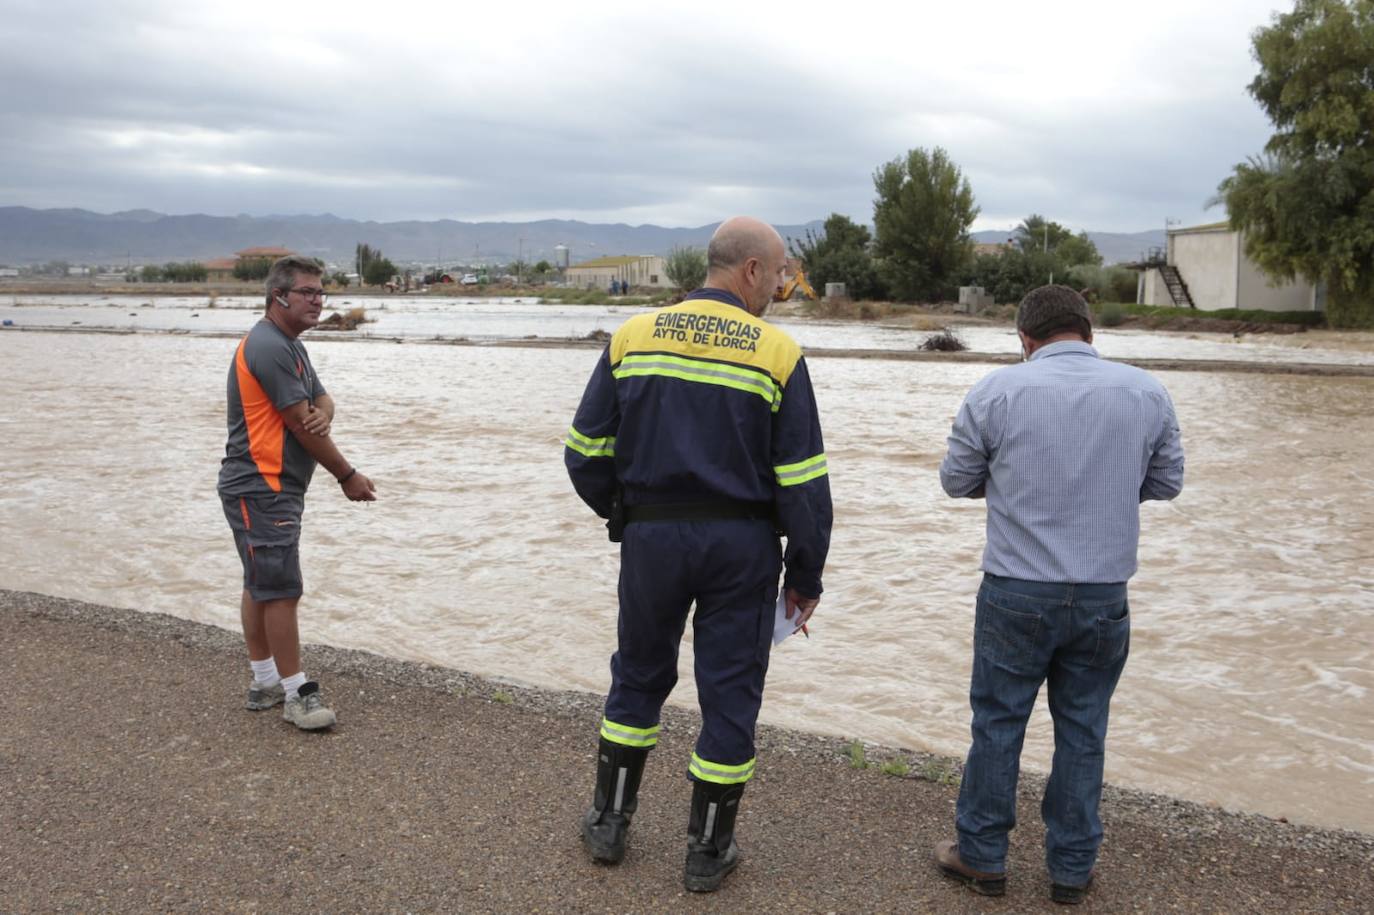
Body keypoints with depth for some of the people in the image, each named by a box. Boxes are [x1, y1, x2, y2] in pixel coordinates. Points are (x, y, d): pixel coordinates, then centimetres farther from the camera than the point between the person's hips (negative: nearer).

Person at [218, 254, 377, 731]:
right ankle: (296, 693, -2)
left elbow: (321, 400, 12)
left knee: (260, 586, 15)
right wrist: (348, 476, -7)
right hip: (260, 490, -11)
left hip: (276, 488, 11)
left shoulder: (289, 345, 16)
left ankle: (264, 683, 24)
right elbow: (300, 425, -17)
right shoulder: (268, 347, -18)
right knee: (281, 590, -8)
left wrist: (322, 414, -14)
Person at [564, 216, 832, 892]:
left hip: (651, 536, 3)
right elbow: (803, 483, -8)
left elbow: (586, 450, 2)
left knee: (638, 677, 21)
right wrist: (805, 578, 2)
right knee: (729, 694, 10)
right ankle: (708, 852, 22)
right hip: (741, 544, -2)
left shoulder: (633, 336, 0)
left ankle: (609, 822, 32)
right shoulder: (777, 354, -8)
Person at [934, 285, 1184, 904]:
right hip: (1104, 596, 2)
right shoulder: (1147, 392, -1)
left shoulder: (998, 391, -8)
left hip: (1016, 593, -2)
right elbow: (1167, 482, 10)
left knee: (997, 725, 11)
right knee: (1082, 732, 13)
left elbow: (957, 480, 1)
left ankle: (982, 858, 23)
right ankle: (1071, 869, 24)